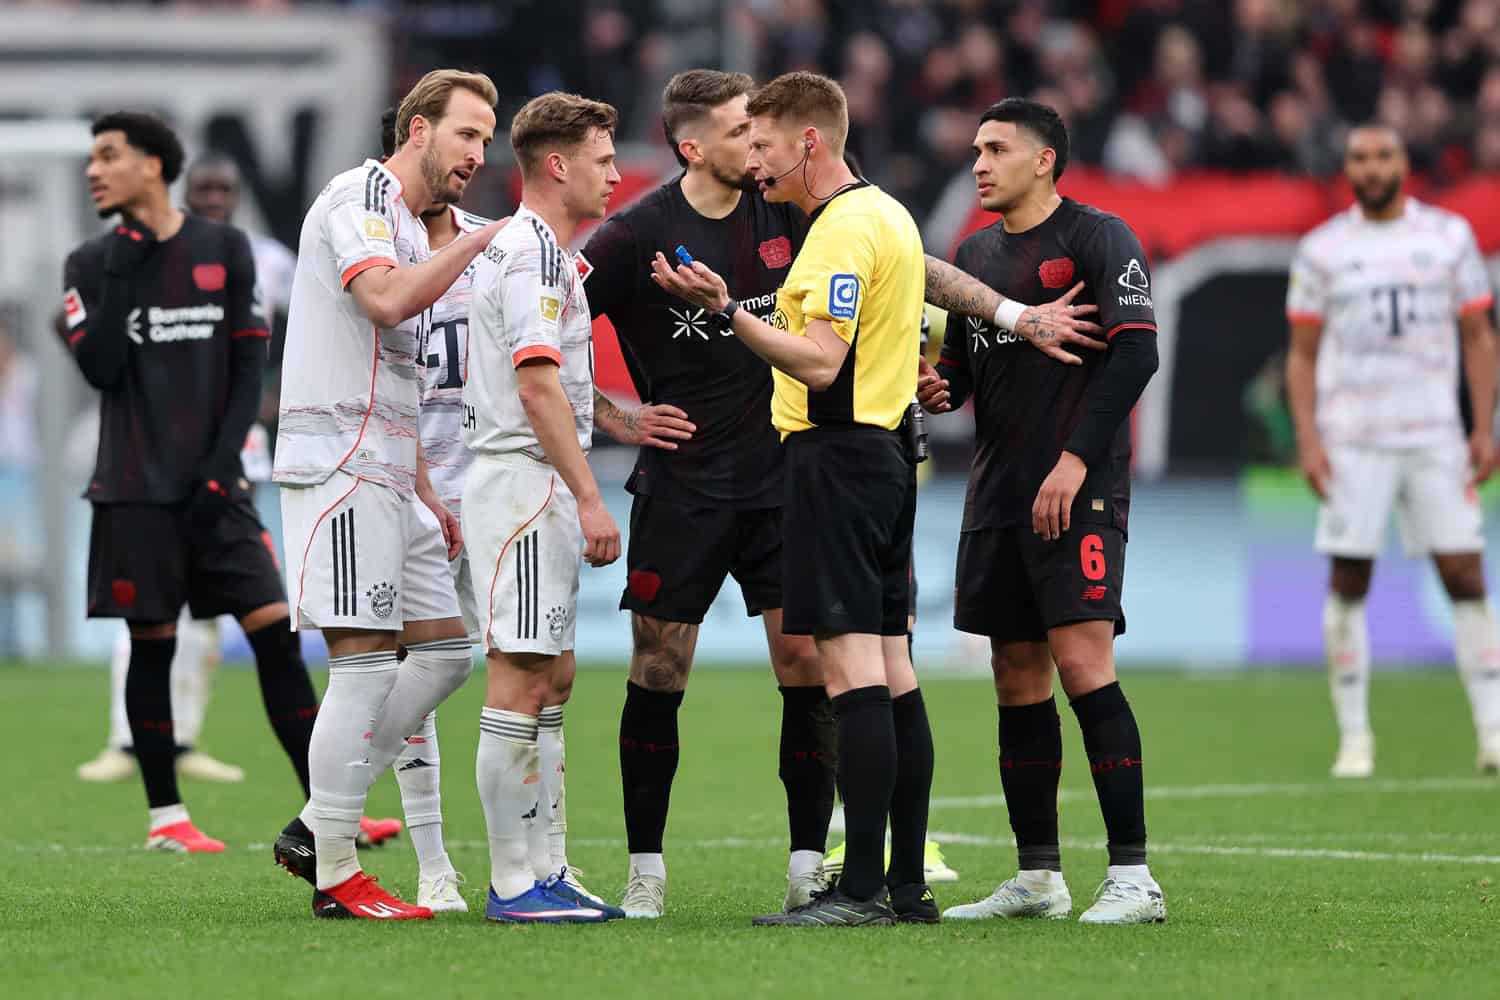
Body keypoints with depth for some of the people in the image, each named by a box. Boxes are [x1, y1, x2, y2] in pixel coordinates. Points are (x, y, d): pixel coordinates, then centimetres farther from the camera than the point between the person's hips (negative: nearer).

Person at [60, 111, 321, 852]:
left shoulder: (224, 251, 5)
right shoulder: (92, 265, 5)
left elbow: (249, 367, 4)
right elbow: (99, 369, -6)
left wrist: (222, 464, -5)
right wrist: (124, 275, -11)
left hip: (213, 486, 0)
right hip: (136, 491, 0)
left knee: (276, 634, -6)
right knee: (152, 645, 0)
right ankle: (165, 816, 9)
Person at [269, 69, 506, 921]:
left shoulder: (414, 230, 22)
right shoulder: (360, 196, -7)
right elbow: (384, 299, -27)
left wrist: (427, 494, 22)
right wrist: (476, 243, -19)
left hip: (385, 475, 10)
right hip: (339, 464, -10)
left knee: (445, 651, 8)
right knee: (365, 666, -10)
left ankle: (316, 830, 11)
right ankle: (336, 875, -4)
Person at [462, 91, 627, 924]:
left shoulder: (537, 249, 19)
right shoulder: (533, 254, -14)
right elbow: (538, 386, -21)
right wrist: (589, 499, -22)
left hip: (539, 490, 11)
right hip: (524, 481, -11)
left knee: (549, 678, 12)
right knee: (518, 681, -9)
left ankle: (539, 870, 14)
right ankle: (512, 882, -8)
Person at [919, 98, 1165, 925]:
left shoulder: (1098, 238, -5)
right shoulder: (974, 254, 17)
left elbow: (1135, 352, -13)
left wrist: (1076, 460, -19)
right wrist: (937, 389, 1)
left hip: (1078, 491, -7)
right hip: (997, 497, 7)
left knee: (1083, 664, -15)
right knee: (1017, 681, 7)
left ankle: (1132, 875, -14)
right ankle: (1037, 878, 13)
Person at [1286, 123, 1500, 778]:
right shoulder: (1322, 250, 5)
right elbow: (1303, 355, 7)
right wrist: (1307, 438, -4)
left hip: (1435, 437, 0)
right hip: (1352, 441, 0)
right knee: (1348, 582, -2)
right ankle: (1354, 736, 6)